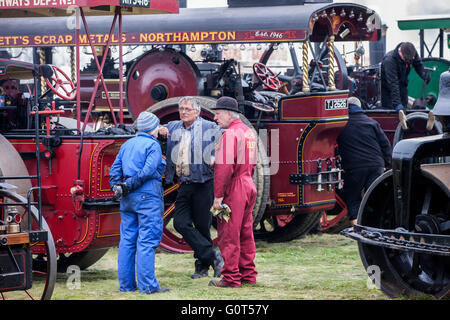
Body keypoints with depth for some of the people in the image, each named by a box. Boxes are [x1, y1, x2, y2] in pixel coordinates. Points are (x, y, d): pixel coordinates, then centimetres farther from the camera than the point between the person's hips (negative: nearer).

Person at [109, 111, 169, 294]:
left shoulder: (126, 145, 16)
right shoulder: (153, 145, -5)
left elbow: (114, 171, 12)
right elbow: (148, 170, -17)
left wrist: (117, 189, 6)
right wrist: (129, 186, -12)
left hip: (128, 198, 7)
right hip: (148, 196, -7)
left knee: (127, 240, 9)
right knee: (147, 241, -6)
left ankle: (126, 284, 11)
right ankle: (147, 285, -8)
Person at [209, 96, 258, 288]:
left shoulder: (230, 133, -14)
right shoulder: (248, 132, 15)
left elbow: (225, 167, -20)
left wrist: (218, 195, -19)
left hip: (234, 188, -9)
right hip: (248, 185, 9)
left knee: (229, 235, -5)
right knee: (245, 233, 13)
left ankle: (231, 278, -4)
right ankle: (248, 274, 18)